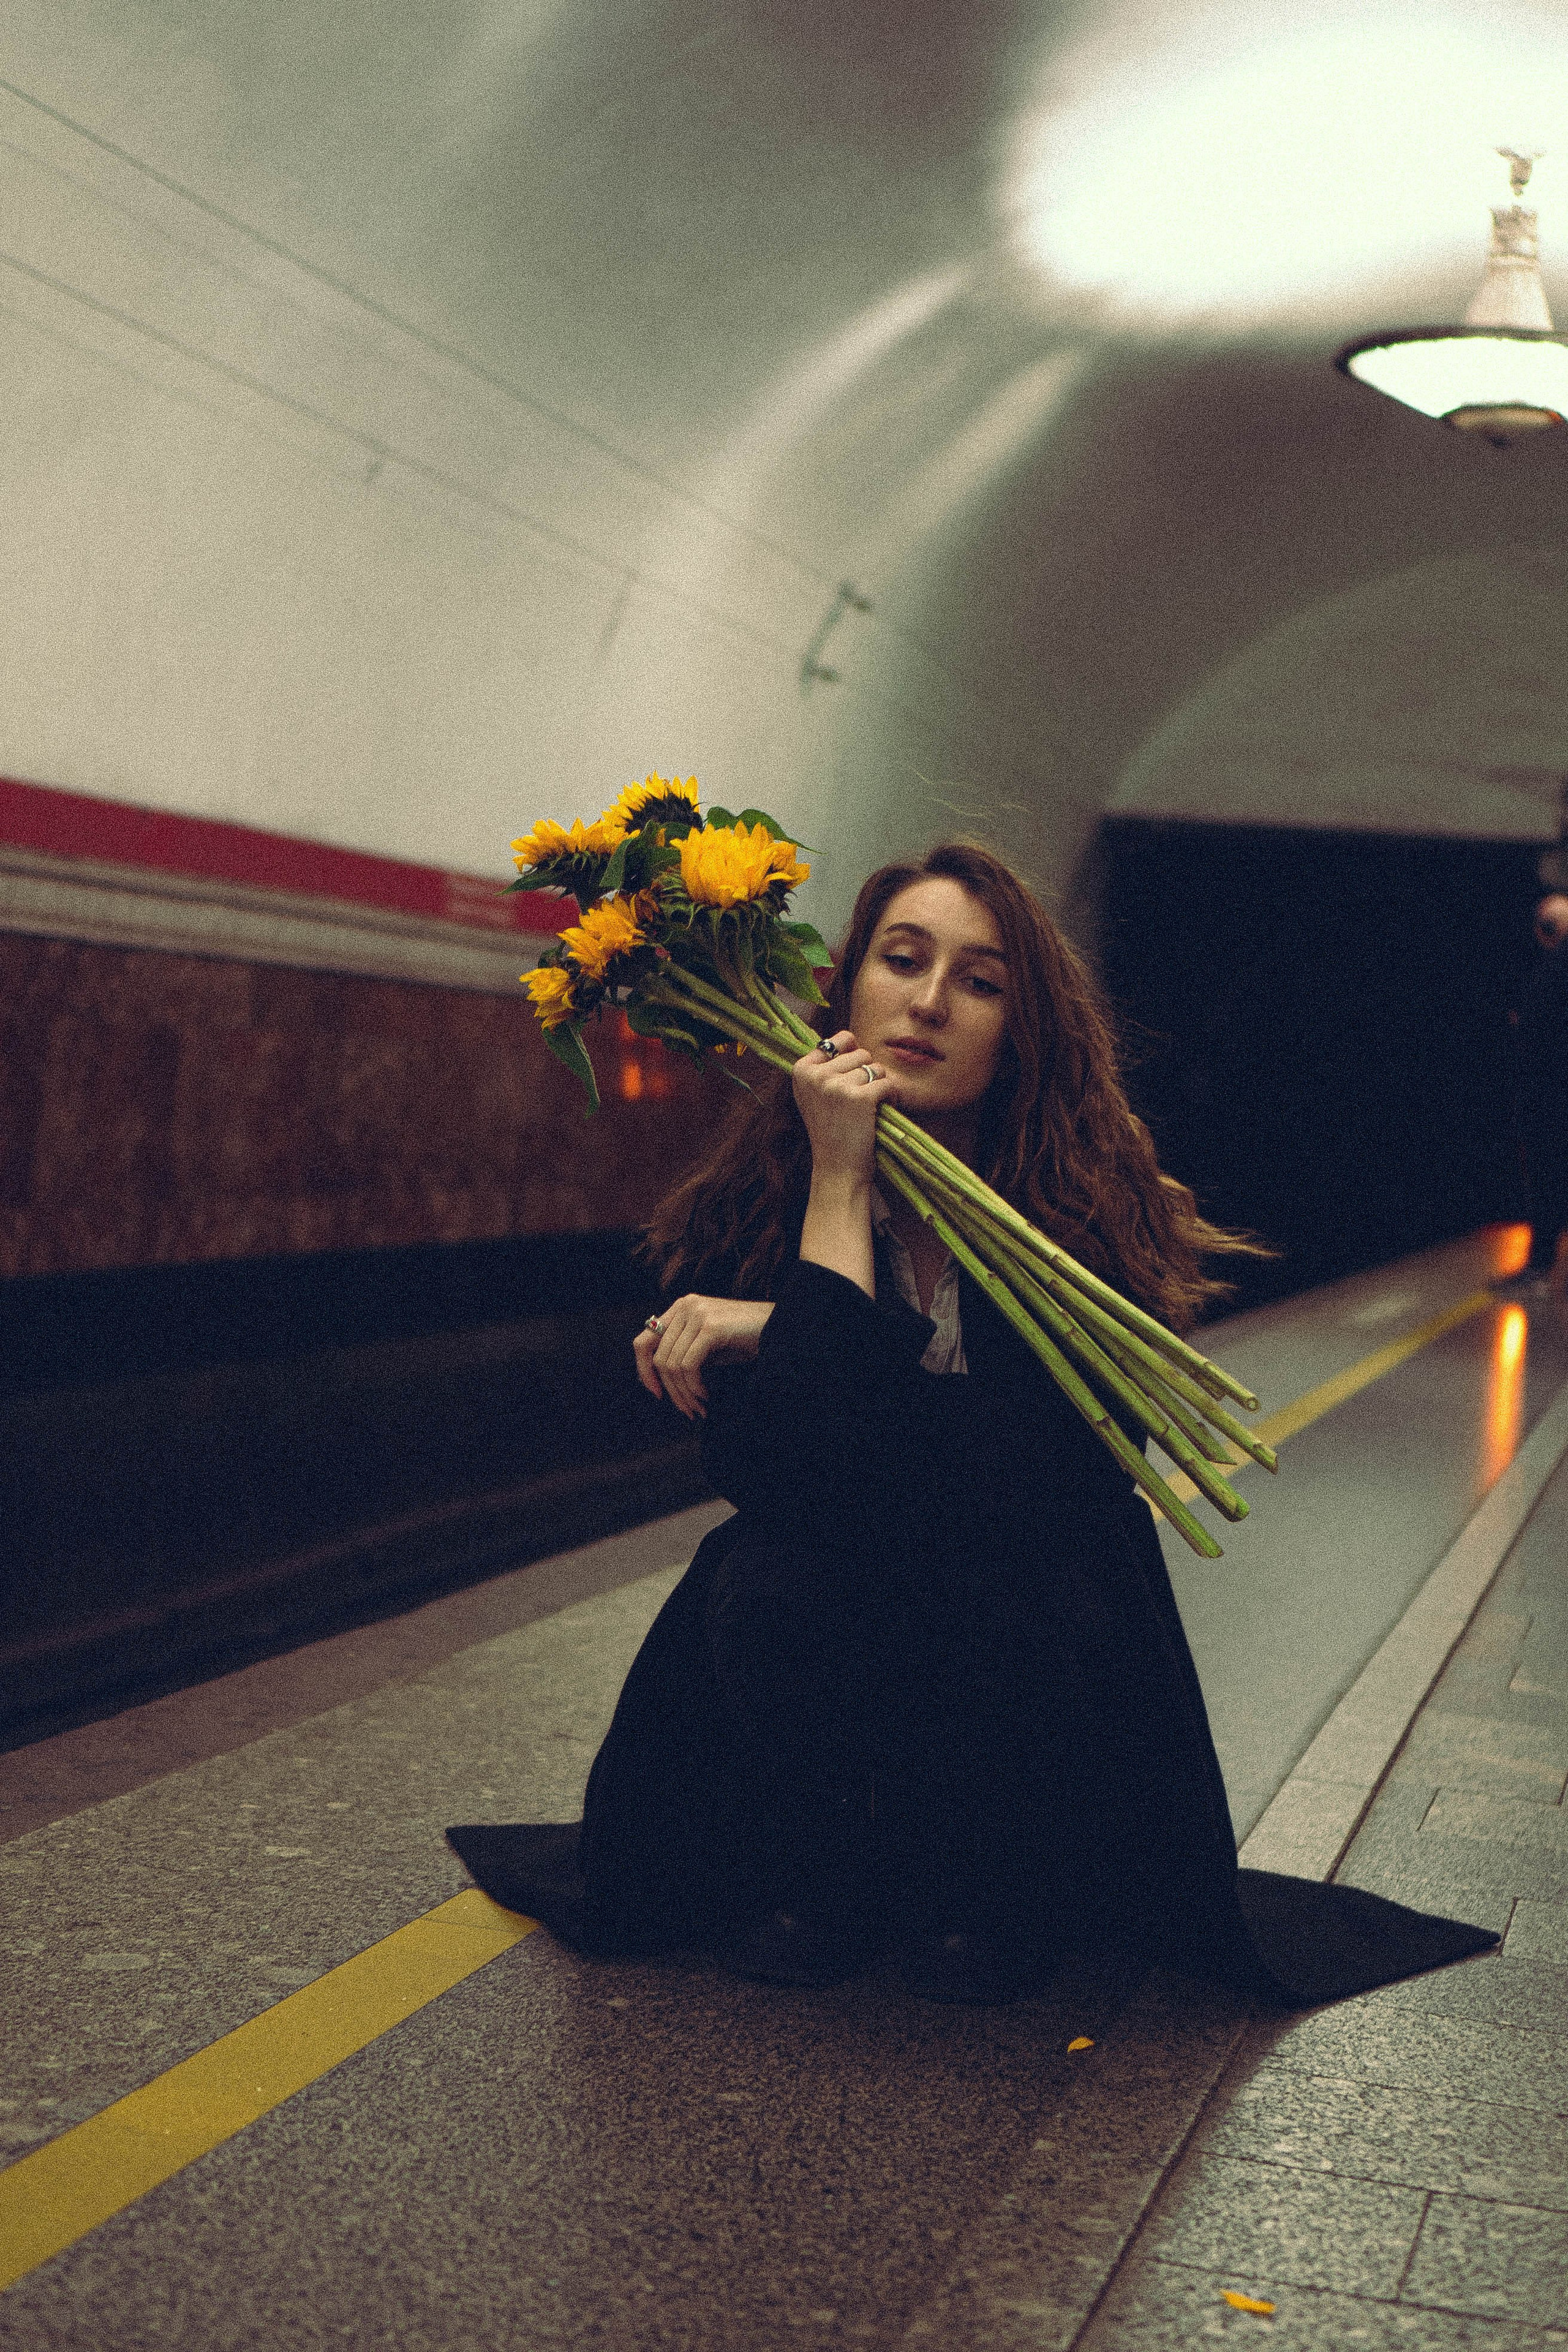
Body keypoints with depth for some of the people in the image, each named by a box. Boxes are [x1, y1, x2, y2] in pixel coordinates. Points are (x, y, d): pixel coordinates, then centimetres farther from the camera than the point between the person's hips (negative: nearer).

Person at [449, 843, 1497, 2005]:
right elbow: (772, 1471, -26)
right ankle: (824, 1874, 1)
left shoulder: (1083, 1205, -18)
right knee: (765, 1585, -29)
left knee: (1013, 1626, -33)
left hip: (1034, 1614, -2)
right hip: (826, 1632, 2)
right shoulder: (753, 1200, -12)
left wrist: (769, 1332, -27)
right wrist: (840, 1182, -27)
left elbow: (999, 1479, -28)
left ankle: (987, 1883, 0)